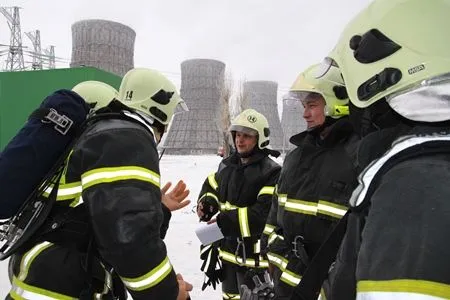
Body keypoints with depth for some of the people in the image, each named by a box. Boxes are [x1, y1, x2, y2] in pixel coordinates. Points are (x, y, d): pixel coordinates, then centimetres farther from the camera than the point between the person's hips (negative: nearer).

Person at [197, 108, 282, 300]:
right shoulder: (227, 165, 5)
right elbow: (211, 187, 17)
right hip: (228, 248, 7)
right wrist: (207, 203, -7)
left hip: (253, 253, -7)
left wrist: (227, 220, -29)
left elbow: (265, 213, -27)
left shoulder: (271, 172, -19)